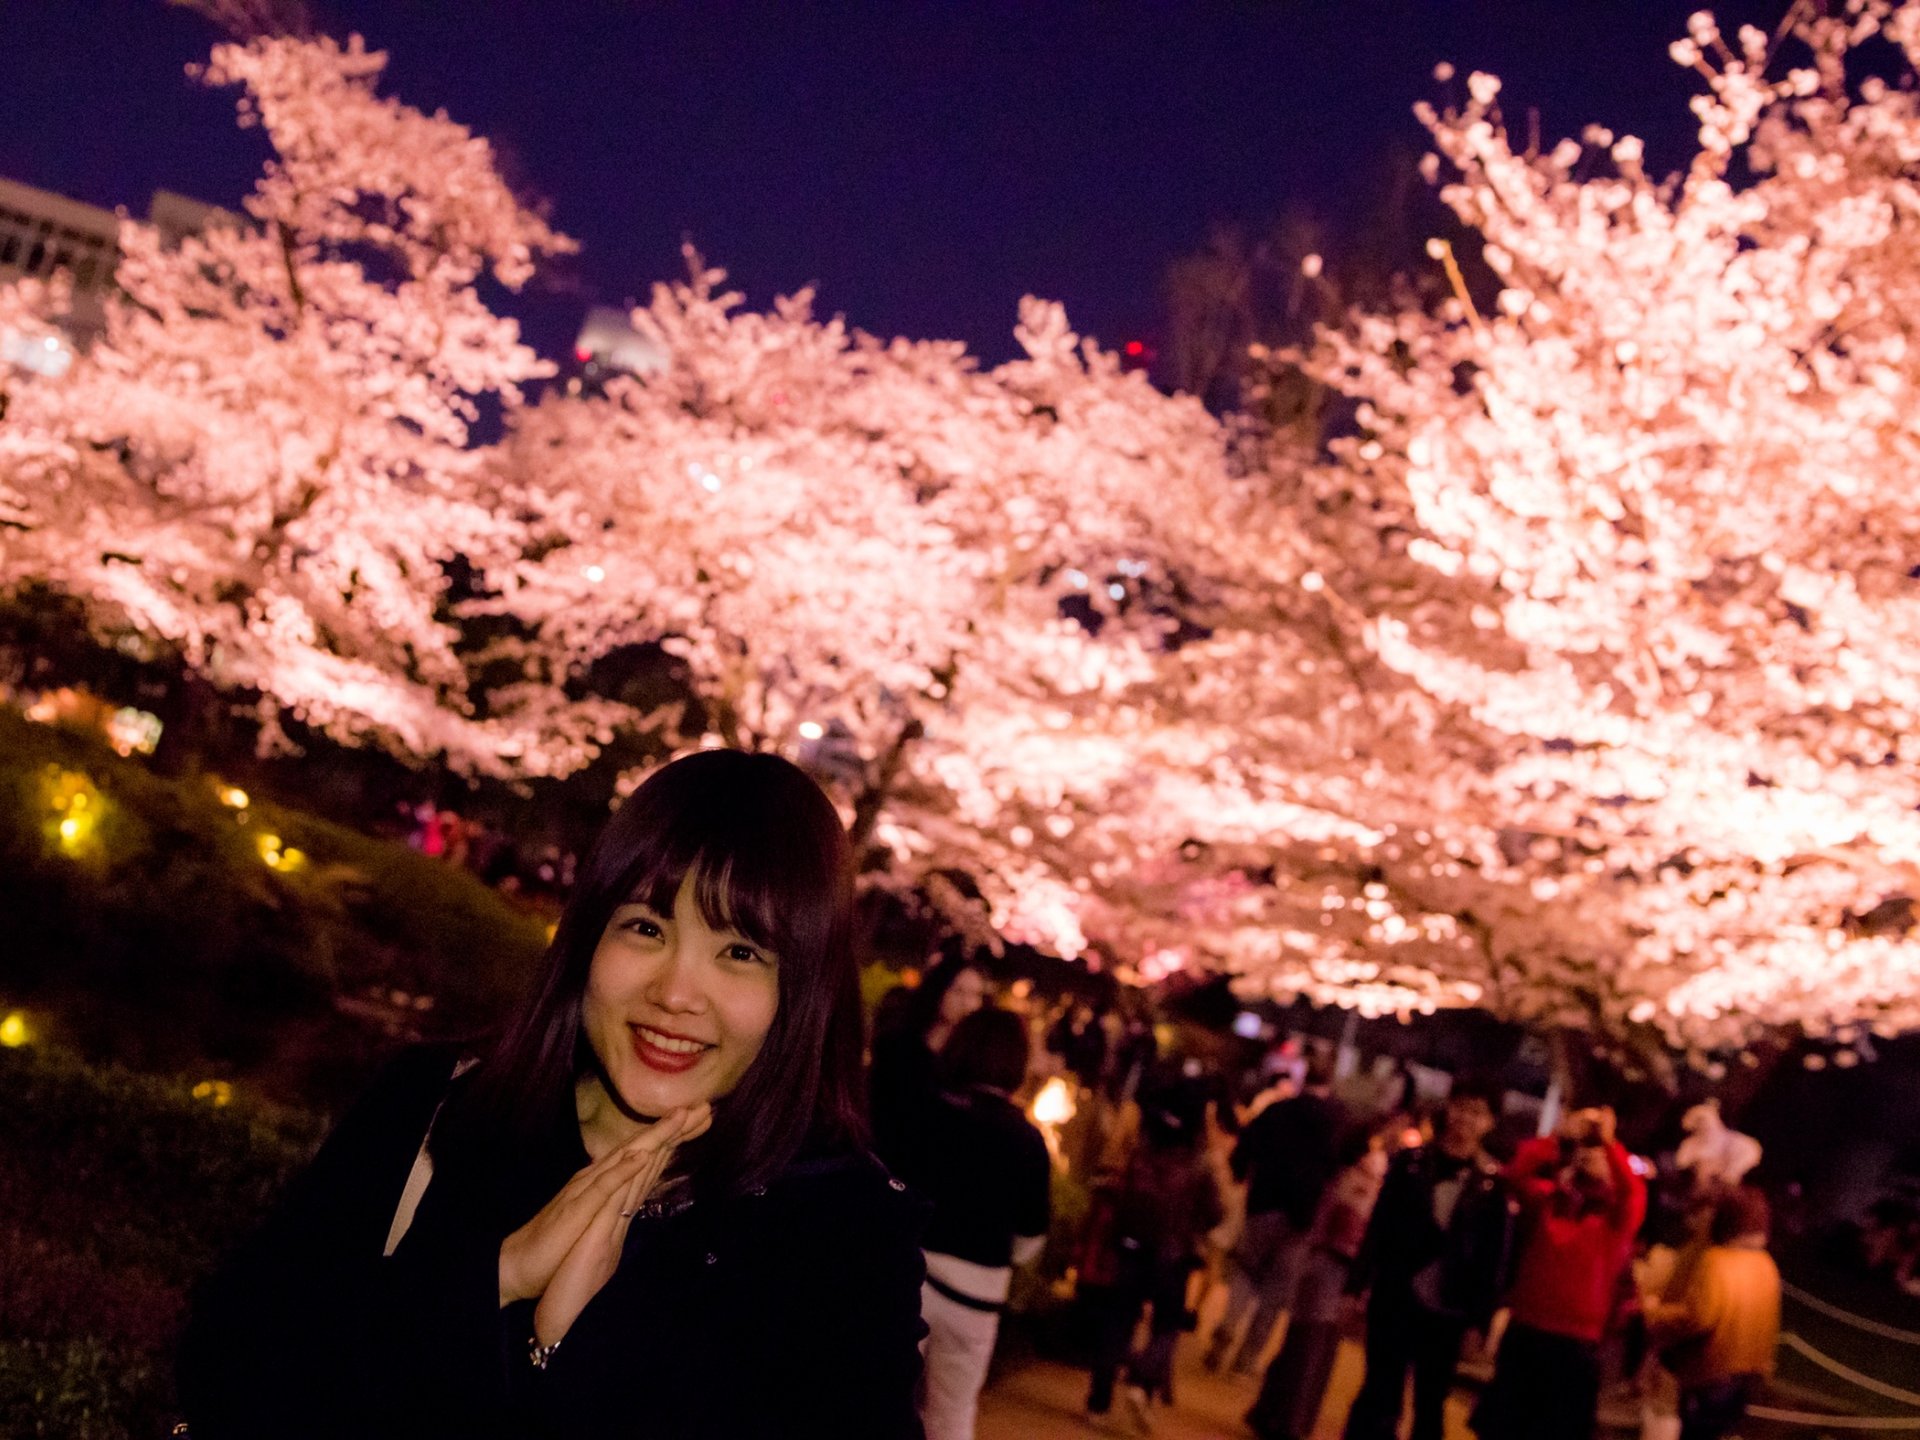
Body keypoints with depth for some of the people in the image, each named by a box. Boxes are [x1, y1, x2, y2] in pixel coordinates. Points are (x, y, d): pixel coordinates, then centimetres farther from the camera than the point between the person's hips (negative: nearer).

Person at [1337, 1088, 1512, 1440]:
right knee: (1379, 1398, 5)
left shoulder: (1493, 1183, -1)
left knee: (1430, 1406, 9)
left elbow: (1494, 1253, -2)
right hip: (1394, 1300, 1)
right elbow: (1380, 1225, 4)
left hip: (1448, 1310, -1)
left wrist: (1480, 1318, -6)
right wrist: (1359, 1283, -2)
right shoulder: (1411, 1163, 4)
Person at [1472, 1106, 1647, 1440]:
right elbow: (1516, 1171, -7)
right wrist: (1562, 1137, -10)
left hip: (1575, 1345, -2)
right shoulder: (1548, 1201, 9)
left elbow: (1633, 1192, -18)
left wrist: (1609, 1142, -20)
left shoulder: (1618, 1219, 2)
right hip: (1524, 1334, 2)